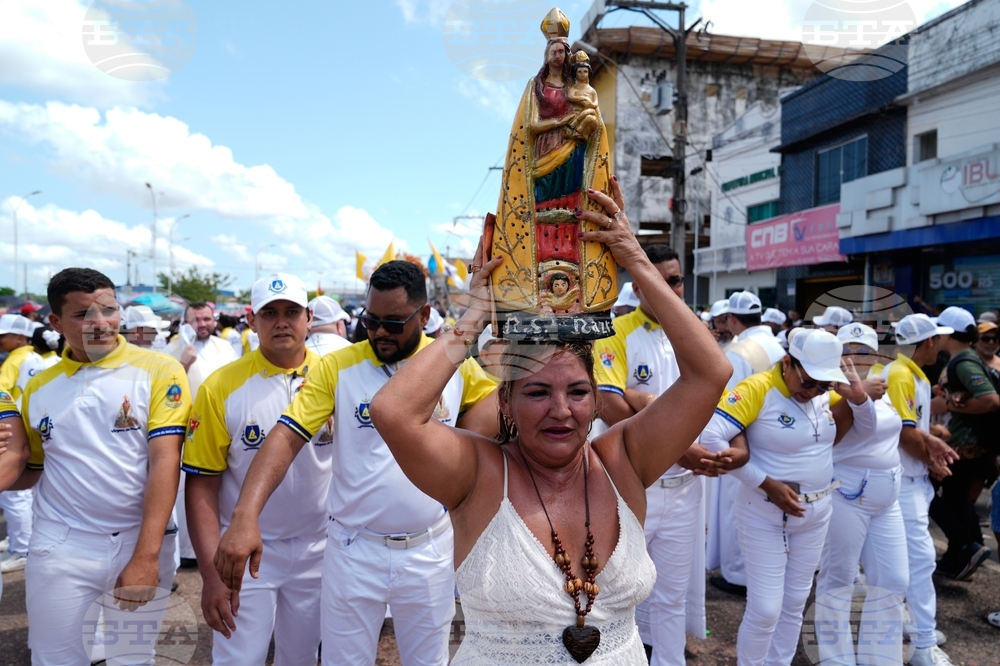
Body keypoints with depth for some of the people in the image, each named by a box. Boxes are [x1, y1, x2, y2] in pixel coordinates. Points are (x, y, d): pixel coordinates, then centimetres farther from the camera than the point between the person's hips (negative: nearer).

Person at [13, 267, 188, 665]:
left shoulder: (158, 371, -8)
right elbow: (28, 473, 15)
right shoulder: (37, 389, 5)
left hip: (141, 544, -2)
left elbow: (165, 461, -14)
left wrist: (146, 556, -19)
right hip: (60, 547, 2)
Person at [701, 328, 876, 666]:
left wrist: (858, 395, -12)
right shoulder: (757, 389, -22)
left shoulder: (826, 393, -2)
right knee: (765, 608, -1)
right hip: (765, 515, -6)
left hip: (815, 513, 6)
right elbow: (710, 437, -29)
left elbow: (866, 431, 9)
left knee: (795, 604, 18)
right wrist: (766, 483, -26)